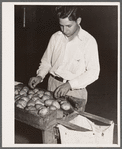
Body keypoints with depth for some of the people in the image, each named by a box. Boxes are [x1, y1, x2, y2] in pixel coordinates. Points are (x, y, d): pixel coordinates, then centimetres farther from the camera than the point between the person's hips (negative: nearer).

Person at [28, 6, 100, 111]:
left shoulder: (89, 41, -11)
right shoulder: (55, 37, 3)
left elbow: (93, 72, -13)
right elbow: (46, 61, 14)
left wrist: (69, 85, -22)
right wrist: (40, 76, -5)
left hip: (75, 91, -3)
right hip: (53, 86, 4)